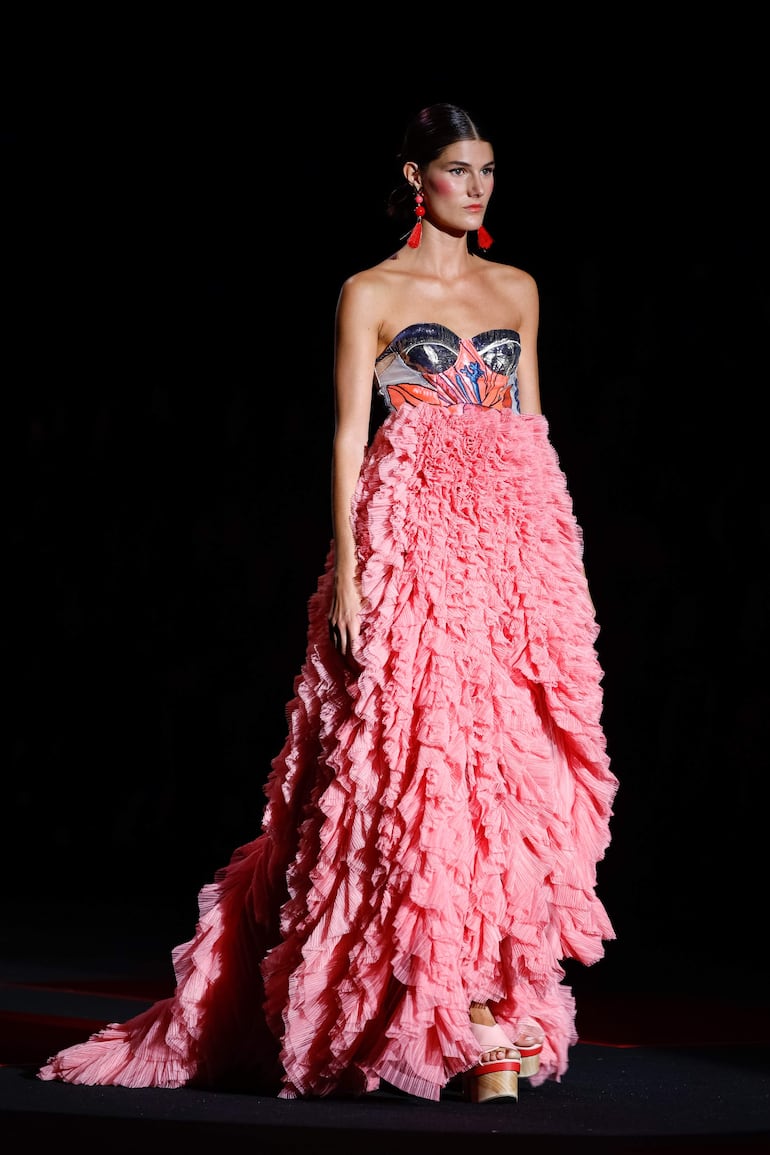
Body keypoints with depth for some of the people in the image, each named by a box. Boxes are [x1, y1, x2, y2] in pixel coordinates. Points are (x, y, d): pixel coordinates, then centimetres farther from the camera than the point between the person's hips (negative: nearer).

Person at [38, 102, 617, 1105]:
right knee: (431, 760, -10)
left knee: (511, 760, -1)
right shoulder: (371, 294, 3)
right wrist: (347, 571, -11)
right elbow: (349, 437, -2)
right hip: (412, 538, -4)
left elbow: (531, 428, 18)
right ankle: (473, 1019, -5)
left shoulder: (517, 290, 17)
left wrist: (555, 553, 11)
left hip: (517, 538, 5)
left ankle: (494, 996, 6)